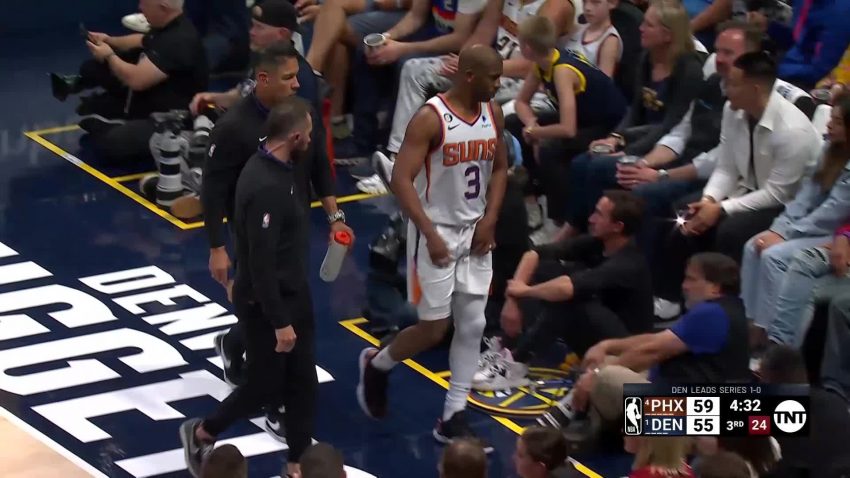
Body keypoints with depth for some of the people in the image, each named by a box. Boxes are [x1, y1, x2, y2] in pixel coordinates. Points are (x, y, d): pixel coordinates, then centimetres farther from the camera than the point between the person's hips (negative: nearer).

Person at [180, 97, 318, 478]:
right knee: (265, 387, 6)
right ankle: (202, 434, 28)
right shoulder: (265, 186, -30)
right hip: (265, 302, -9)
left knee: (302, 382, 13)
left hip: (292, 293, 9)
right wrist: (279, 321, -24)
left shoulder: (278, 168, 1)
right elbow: (261, 261, -28)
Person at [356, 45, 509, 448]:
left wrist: (489, 220, 0)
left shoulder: (493, 114, 1)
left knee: (472, 326, 4)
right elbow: (401, 180, -22)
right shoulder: (430, 119, -20)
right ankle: (375, 364, 28)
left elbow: (500, 168, 14)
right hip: (436, 232, -6)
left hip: (475, 231, 7)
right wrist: (431, 234, -27)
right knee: (433, 329, -2)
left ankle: (452, 419, 12)